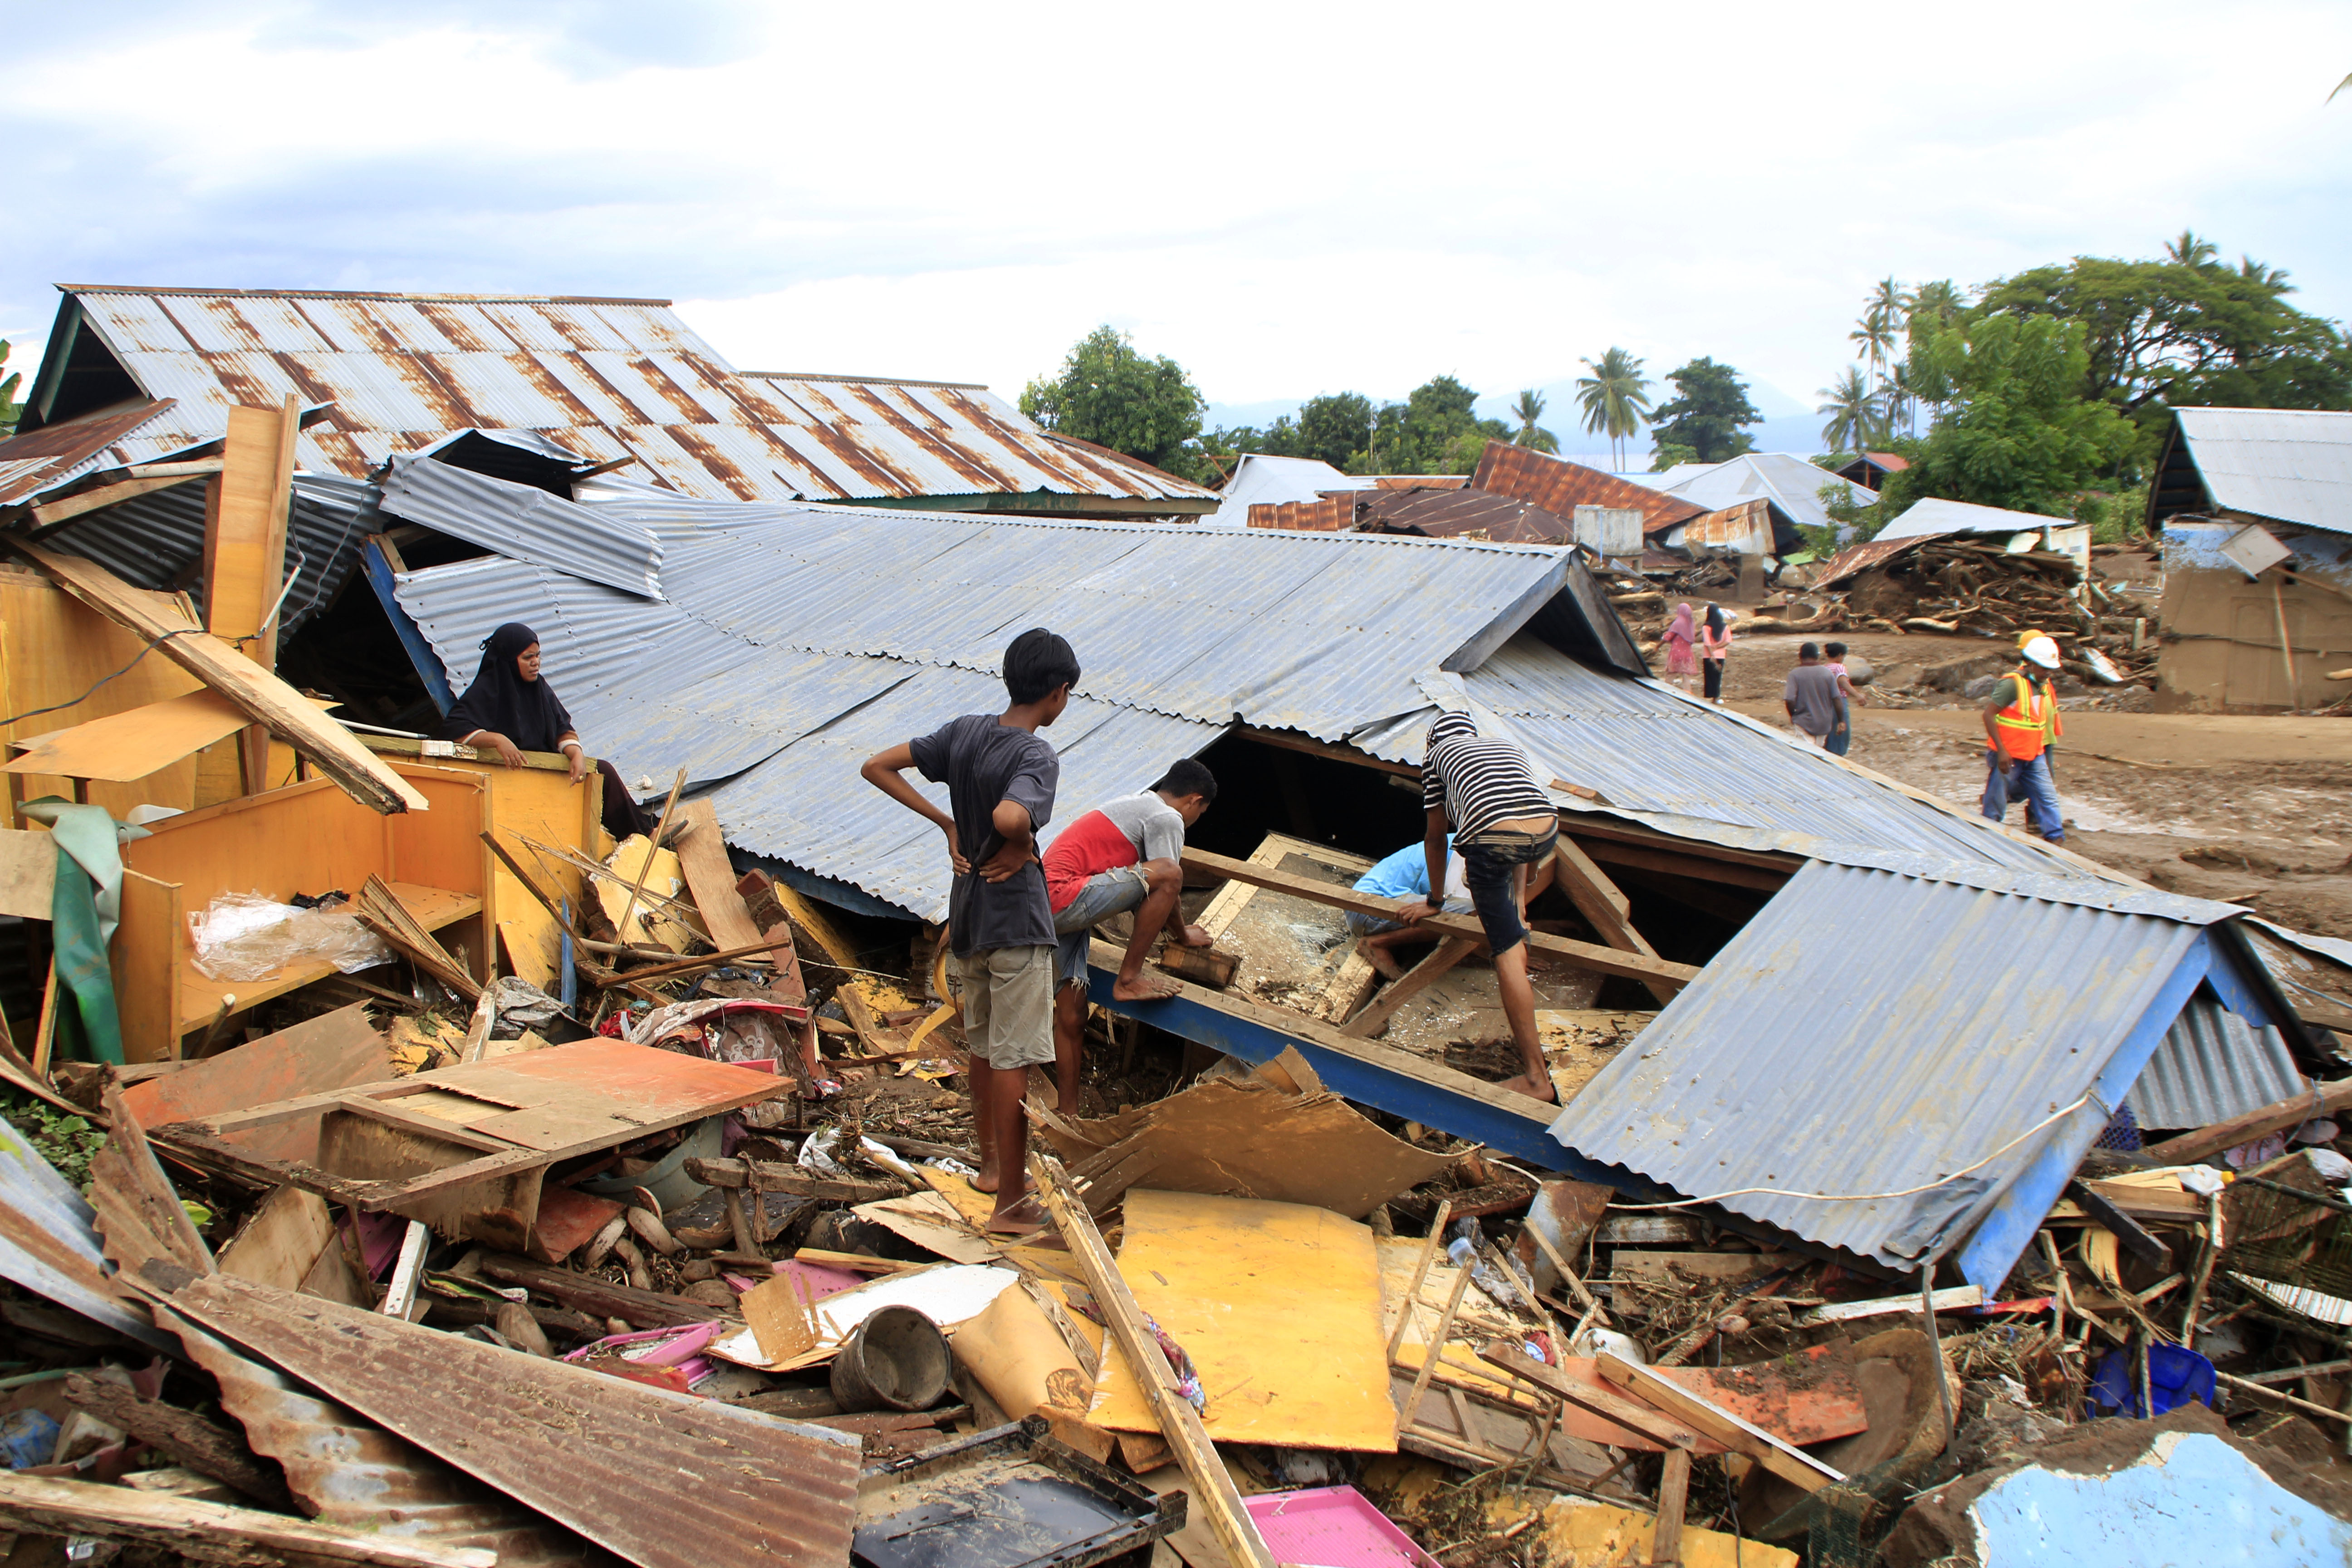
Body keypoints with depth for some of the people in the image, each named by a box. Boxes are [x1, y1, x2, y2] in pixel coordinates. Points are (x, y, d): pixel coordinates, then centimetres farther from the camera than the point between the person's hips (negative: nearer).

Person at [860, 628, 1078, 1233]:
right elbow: (1009, 816, -40)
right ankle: (1011, 1204, 4)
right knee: (1013, 1058, -2)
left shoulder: (964, 732, 1)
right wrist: (1021, 847, -17)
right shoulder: (1037, 757, -19)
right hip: (1015, 920, -8)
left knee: (981, 1044, 21)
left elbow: (877, 767, 3)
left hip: (966, 915, 8)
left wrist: (946, 823, 2)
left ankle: (991, 1164, 37)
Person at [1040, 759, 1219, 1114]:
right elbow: (1166, 885, -1)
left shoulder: (1135, 806, 27)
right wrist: (1184, 935, 16)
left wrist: (1163, 925, 48)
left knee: (1071, 1016, 10)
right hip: (1064, 896, -10)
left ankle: (1067, 1114, 13)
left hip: (1046, 908, 10)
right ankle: (1128, 981, -9)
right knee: (1167, 874, -16)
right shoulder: (1167, 819, -4)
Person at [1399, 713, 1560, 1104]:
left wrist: (1435, 901, 42)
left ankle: (1536, 1078, -5)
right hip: (1546, 836, 5)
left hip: (1493, 842, -4)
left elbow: (1435, 837, 30)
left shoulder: (1436, 756, 26)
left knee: (1507, 950, -1)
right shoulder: (1507, 747, 36)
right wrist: (1519, 900, 46)